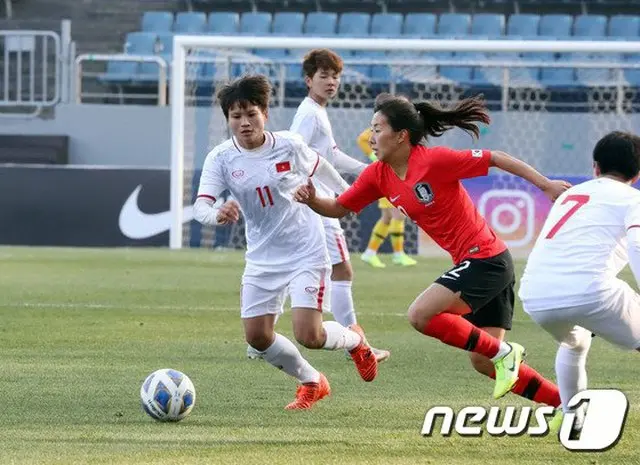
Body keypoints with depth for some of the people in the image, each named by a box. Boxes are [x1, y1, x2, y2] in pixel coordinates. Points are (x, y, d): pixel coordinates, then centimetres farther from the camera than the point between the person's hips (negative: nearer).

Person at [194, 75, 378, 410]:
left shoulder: (288, 146, -13)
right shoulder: (221, 158, -12)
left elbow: (318, 167, 9)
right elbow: (200, 205, -22)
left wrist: (345, 192, 25)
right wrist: (217, 215, -46)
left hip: (306, 252, -3)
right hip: (262, 257, 3)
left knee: (309, 336, -14)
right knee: (257, 336, 0)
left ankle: (354, 340, 21)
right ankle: (312, 383, 26)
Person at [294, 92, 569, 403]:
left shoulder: (433, 160, -17)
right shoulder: (378, 176, 4)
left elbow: (496, 159, -11)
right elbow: (338, 209, 10)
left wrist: (547, 185, -9)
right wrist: (312, 200, -12)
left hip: (485, 258, -8)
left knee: (420, 315, -21)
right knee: (483, 363, 8)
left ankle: (503, 353, -8)